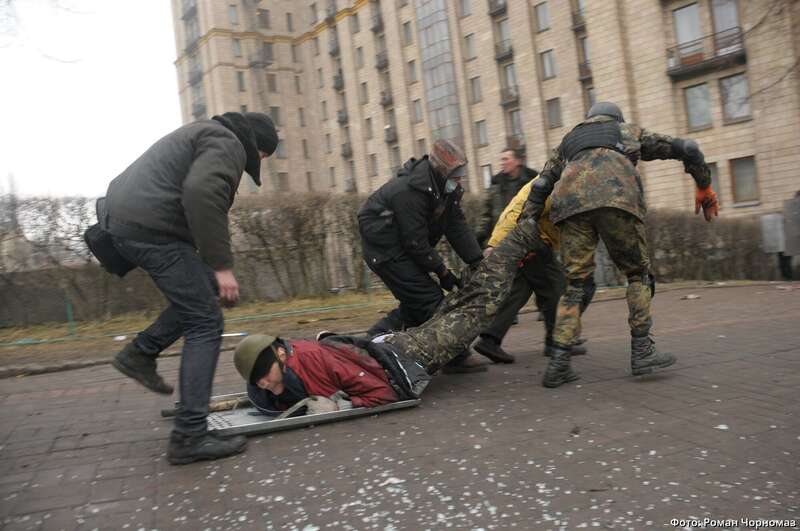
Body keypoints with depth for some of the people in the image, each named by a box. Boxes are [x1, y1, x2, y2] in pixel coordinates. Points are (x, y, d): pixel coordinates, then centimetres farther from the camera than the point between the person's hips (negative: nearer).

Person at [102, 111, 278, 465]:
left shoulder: (204, 134, 27)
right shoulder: (227, 144, -5)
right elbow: (201, 195, -24)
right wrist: (221, 265, -22)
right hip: (152, 227, -10)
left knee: (207, 288, 22)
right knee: (205, 324, -6)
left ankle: (140, 354, 16)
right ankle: (189, 436, -7)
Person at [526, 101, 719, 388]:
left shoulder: (568, 140, 38)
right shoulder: (629, 130, 35)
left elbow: (540, 187, 25)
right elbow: (687, 149, 33)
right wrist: (704, 187, 44)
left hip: (570, 203, 2)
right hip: (616, 200, -2)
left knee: (575, 283, 7)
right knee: (638, 273, 15)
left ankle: (558, 364, 1)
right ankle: (642, 351, 10)